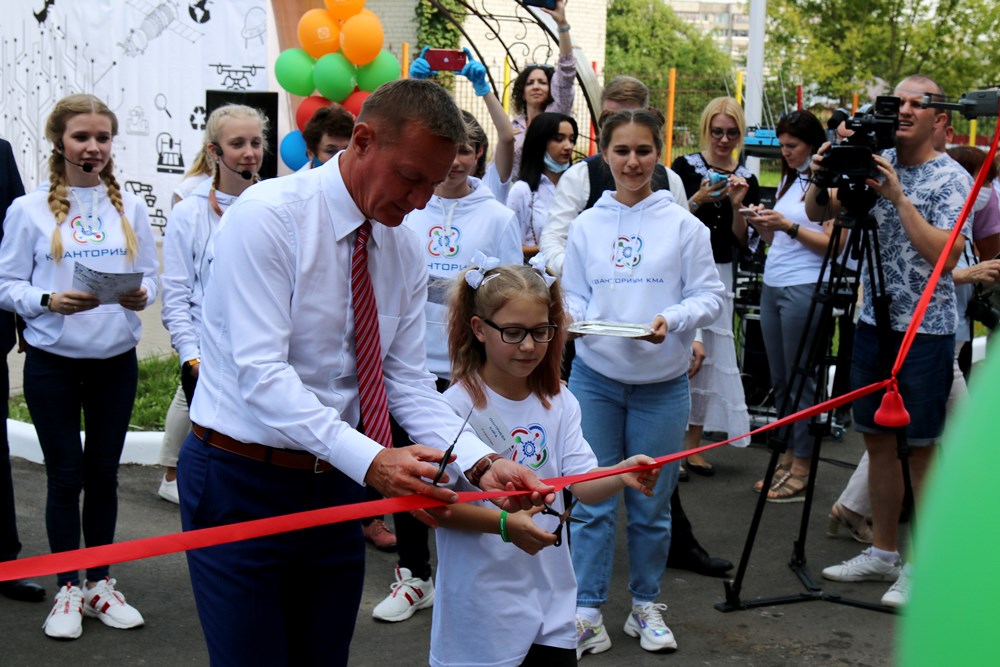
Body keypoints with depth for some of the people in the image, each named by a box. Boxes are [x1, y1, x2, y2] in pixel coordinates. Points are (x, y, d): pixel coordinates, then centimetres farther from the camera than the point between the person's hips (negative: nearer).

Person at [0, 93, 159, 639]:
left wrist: (141, 295, -14)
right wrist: (50, 301, -21)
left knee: (104, 472, 12)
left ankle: (99, 583, 26)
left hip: (116, 360, 3)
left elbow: (151, 274, 7)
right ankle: (67, 590, 18)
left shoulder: (129, 207, 5)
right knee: (66, 476, 4)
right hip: (53, 363, -3)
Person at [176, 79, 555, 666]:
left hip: (336, 486, 6)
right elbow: (261, 373, -25)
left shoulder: (404, 250, 4)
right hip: (241, 485, -6)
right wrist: (368, 459, -35)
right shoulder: (268, 216, -17)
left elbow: (409, 382, 3)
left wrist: (481, 462, -14)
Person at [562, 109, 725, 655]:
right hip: (595, 377, 1)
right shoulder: (586, 225, 5)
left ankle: (646, 606, 26)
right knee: (593, 500, 2)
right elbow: (574, 294, 9)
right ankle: (587, 612, 12)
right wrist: (570, 316, -13)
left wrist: (671, 320, -19)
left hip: (662, 383, -1)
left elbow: (710, 295, -2)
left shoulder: (682, 225, -1)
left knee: (651, 504, 10)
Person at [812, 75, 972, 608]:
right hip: (874, 321, 6)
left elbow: (945, 255, -20)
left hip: (926, 329, -6)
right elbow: (818, 215, 5)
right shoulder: (874, 164, 8)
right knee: (877, 440, 12)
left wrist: (898, 196, -23)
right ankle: (882, 552, 25)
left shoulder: (952, 179, -8)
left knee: (923, 448, 0)